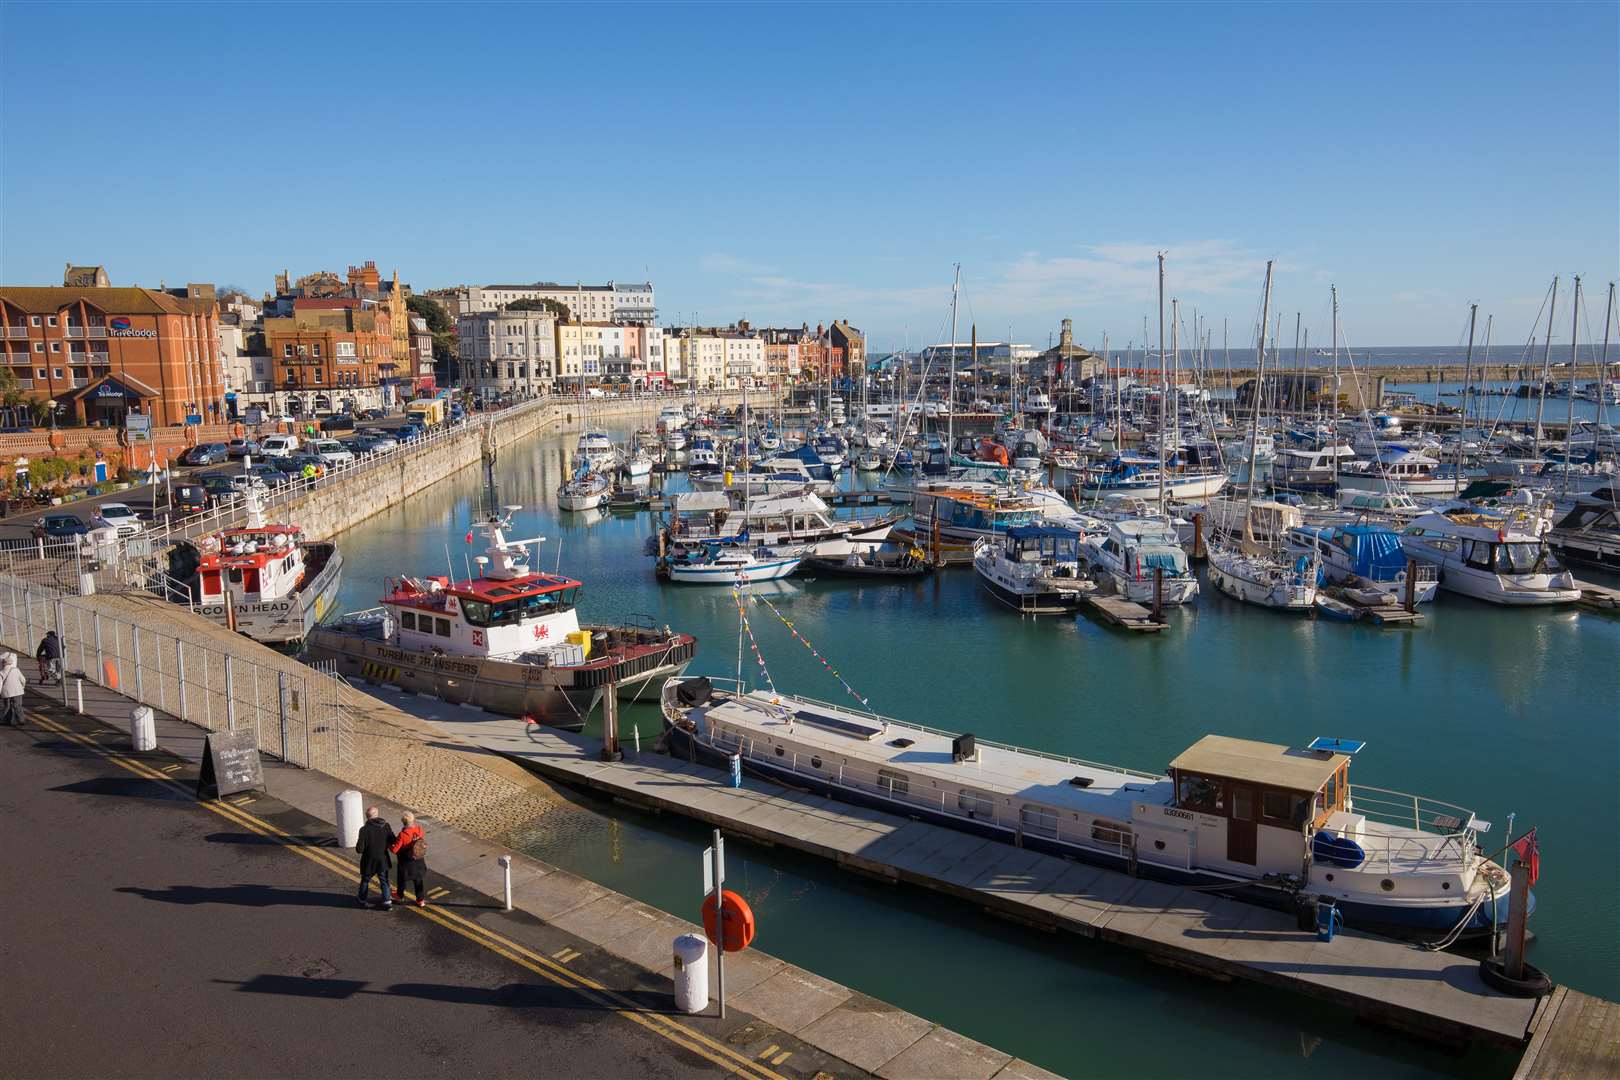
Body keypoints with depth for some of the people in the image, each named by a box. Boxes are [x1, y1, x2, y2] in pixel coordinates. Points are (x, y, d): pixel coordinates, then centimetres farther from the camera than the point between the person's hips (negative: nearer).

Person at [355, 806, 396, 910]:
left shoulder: (364, 829, -22)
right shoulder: (386, 826, -11)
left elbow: (359, 849, -20)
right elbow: (393, 841, -5)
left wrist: (357, 846, 2)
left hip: (369, 861, -2)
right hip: (383, 860, 2)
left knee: (365, 880, 20)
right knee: (384, 881, 16)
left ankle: (362, 900, 38)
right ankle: (387, 901, 12)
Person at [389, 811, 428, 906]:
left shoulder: (403, 834, -28)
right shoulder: (419, 829, -13)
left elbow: (395, 849, -23)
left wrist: (388, 845, -3)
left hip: (406, 862, -4)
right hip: (419, 861, 4)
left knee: (402, 879, 23)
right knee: (419, 879, 17)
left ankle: (400, 895, 45)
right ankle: (421, 900, 24)